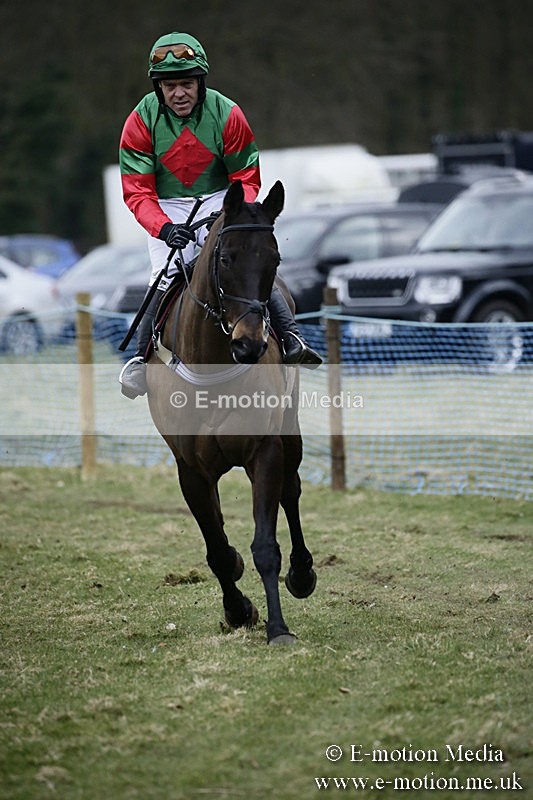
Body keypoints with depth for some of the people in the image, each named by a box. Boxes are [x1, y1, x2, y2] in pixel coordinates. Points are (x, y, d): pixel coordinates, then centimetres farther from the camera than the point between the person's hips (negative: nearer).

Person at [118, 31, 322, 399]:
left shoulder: (226, 114, -11)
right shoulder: (142, 121, -12)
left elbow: (248, 178, -2)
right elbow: (136, 191, -11)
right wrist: (164, 227, -29)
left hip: (219, 201, 0)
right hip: (165, 209, 0)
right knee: (165, 278, -17)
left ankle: (291, 337, -18)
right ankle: (141, 358, -2)